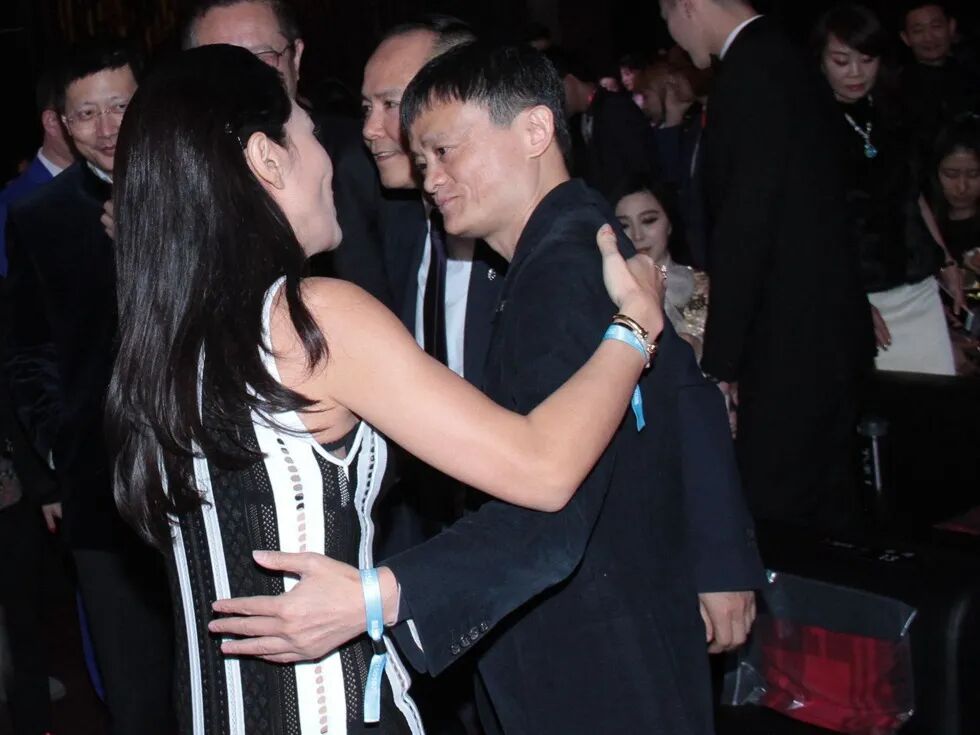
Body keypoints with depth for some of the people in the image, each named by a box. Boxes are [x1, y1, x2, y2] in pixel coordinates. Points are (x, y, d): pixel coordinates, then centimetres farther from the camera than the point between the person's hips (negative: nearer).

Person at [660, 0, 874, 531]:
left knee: (774, 512, -4)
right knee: (822, 505, 17)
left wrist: (721, 358, -15)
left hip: (792, 342, -10)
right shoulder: (780, 60, 14)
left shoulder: (750, 74, -16)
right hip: (825, 328, 10)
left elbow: (745, 227, -20)